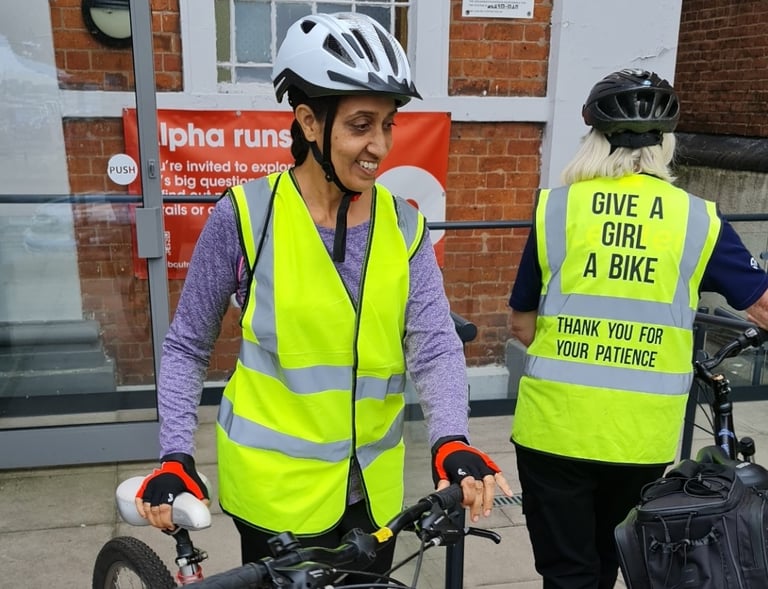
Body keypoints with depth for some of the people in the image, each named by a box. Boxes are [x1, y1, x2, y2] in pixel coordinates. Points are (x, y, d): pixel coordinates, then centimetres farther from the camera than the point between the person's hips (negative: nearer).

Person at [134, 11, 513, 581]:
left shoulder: (403, 225, -3)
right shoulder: (246, 214, -12)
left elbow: (436, 344, -10)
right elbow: (187, 345, -3)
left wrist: (452, 442, -27)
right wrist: (176, 457, -12)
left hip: (372, 489, 4)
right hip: (276, 489, -3)